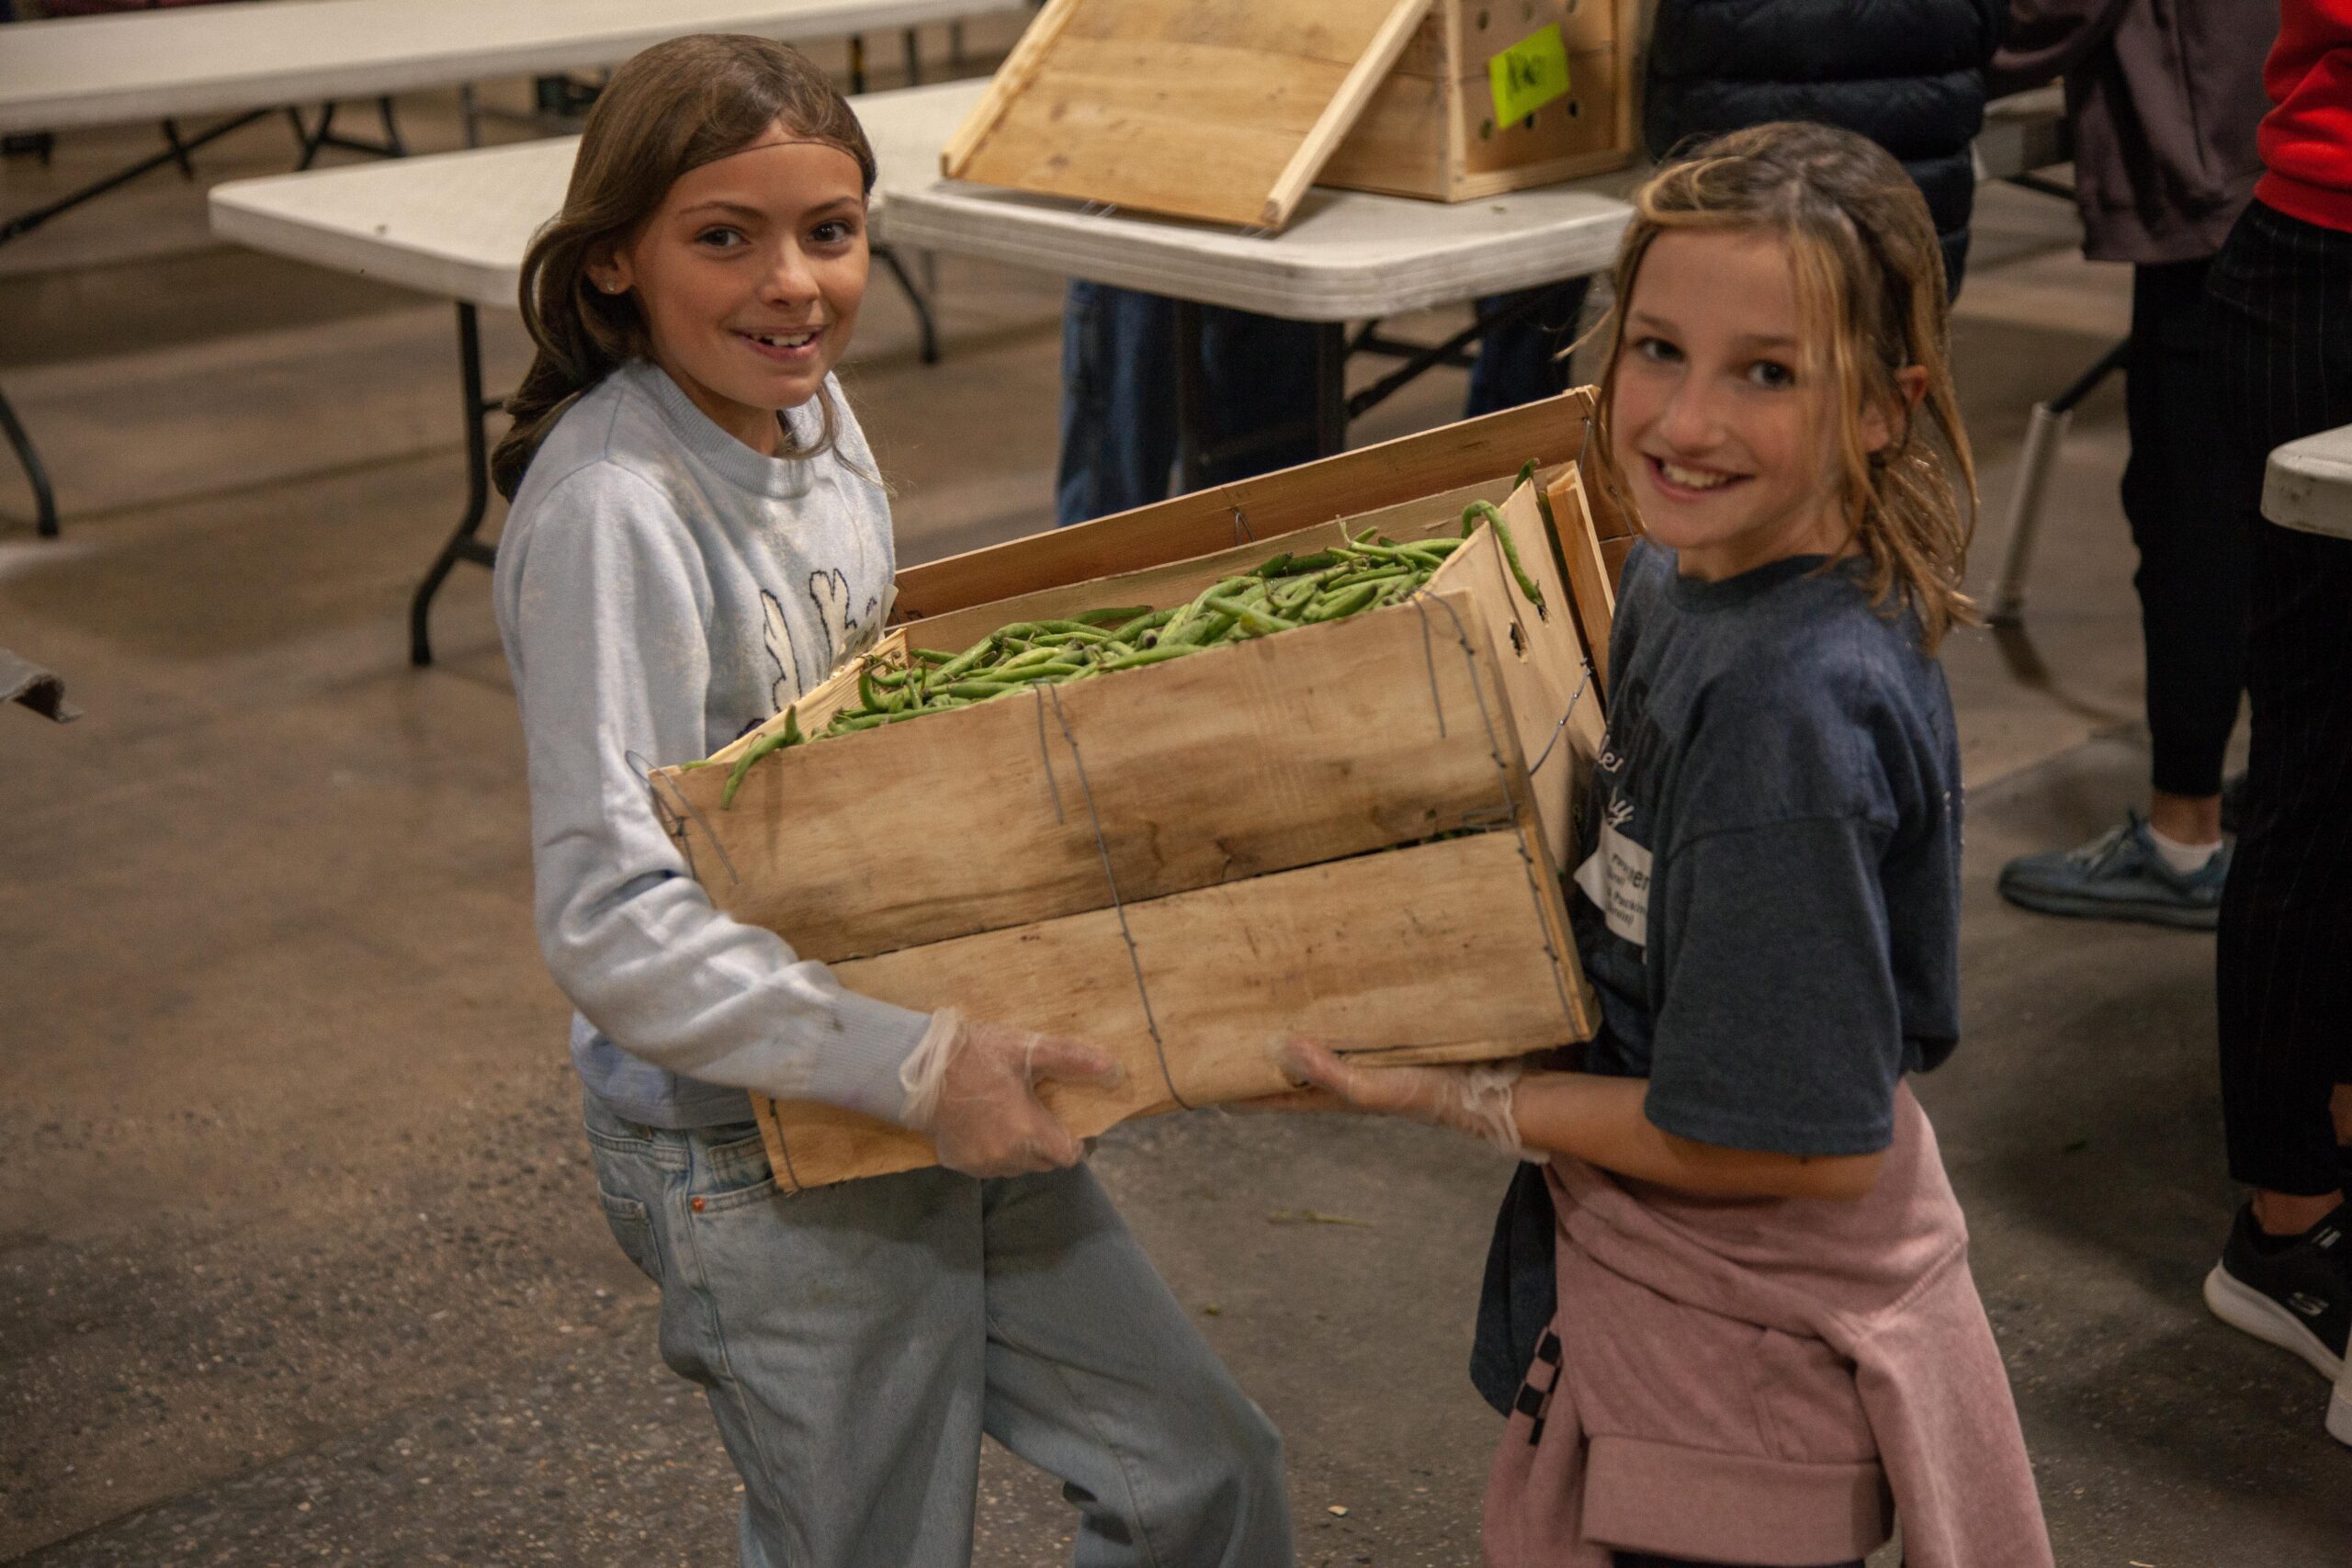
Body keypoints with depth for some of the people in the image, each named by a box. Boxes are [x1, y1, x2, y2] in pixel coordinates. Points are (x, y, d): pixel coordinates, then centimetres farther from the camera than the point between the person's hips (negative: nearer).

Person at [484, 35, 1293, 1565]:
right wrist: (913, 1064, -31)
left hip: (951, 1098, 8)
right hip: (759, 1151, -8)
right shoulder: (611, 513, -24)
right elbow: (612, 924, -28)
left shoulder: (811, 407, 1)